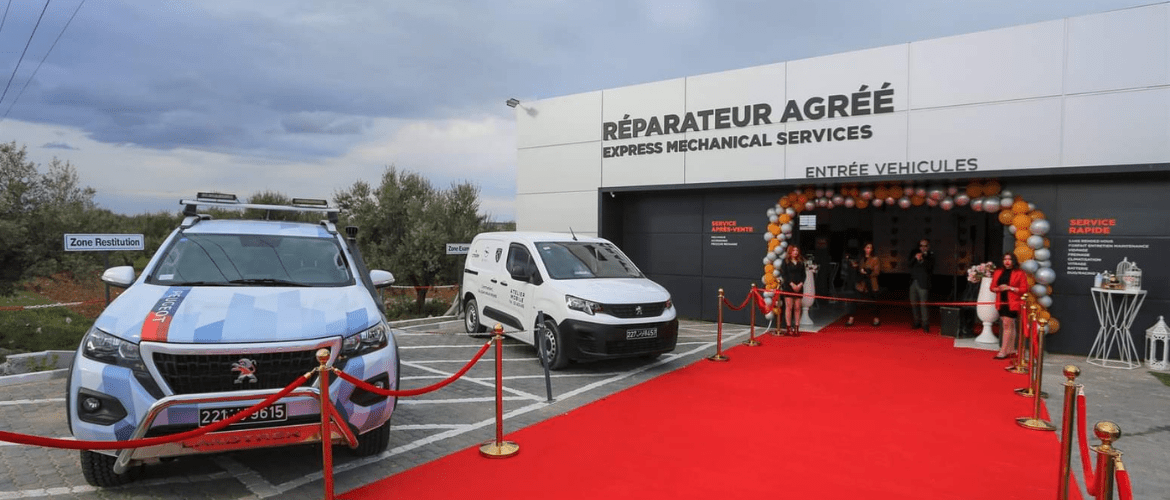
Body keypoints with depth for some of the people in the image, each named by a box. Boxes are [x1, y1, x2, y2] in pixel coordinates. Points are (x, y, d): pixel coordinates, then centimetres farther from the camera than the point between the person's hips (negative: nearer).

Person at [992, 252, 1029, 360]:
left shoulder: (1019, 273, -3)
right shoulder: (998, 273, 12)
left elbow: (1024, 289, -7)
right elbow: (992, 287, 14)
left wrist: (1009, 288, -16)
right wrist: (999, 289, -7)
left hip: (1013, 303, -5)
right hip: (1002, 302, 5)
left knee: (1007, 325, -9)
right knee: (1010, 326, 13)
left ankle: (1003, 351, -8)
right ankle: (1011, 350, 18)